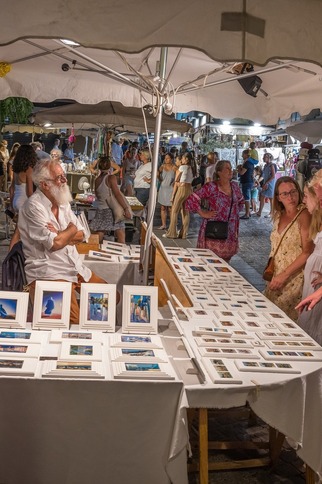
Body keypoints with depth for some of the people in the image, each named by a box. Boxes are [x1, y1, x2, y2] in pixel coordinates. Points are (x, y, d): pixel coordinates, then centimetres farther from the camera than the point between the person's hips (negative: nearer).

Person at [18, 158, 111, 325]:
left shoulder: (63, 203, 12)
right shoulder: (34, 207, -15)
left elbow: (80, 236, 10)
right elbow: (55, 244, -21)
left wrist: (60, 235, -11)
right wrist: (71, 230, -1)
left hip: (76, 269, 9)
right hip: (48, 274, -8)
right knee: (76, 322, -22)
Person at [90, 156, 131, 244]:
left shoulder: (97, 180, 5)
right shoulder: (111, 178, -10)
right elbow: (117, 194, -16)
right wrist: (126, 208, -14)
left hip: (100, 211, 6)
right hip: (111, 210, -5)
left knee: (97, 241, 5)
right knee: (121, 238, -3)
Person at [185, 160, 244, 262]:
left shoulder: (235, 186, 8)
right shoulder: (211, 187, -12)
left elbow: (241, 201, 27)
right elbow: (191, 200, -16)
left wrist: (235, 212, 13)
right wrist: (203, 213, -14)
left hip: (229, 233, 6)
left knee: (226, 258, 12)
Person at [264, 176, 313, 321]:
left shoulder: (304, 215, -12)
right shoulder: (279, 216, 10)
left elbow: (307, 252, -17)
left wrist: (284, 275, -17)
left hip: (295, 277, -7)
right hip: (277, 276, 7)